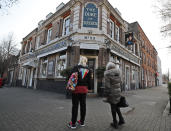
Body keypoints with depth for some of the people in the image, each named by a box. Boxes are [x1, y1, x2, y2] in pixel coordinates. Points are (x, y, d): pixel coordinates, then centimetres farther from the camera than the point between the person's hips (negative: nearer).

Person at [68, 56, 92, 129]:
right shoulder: (88, 69, 6)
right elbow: (89, 80, 8)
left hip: (76, 88, -3)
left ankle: (73, 123, 12)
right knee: (83, 105, 12)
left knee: (75, 105, 3)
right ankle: (82, 122, 26)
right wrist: (89, 88, 16)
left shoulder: (76, 67, -4)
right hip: (84, 89, 4)